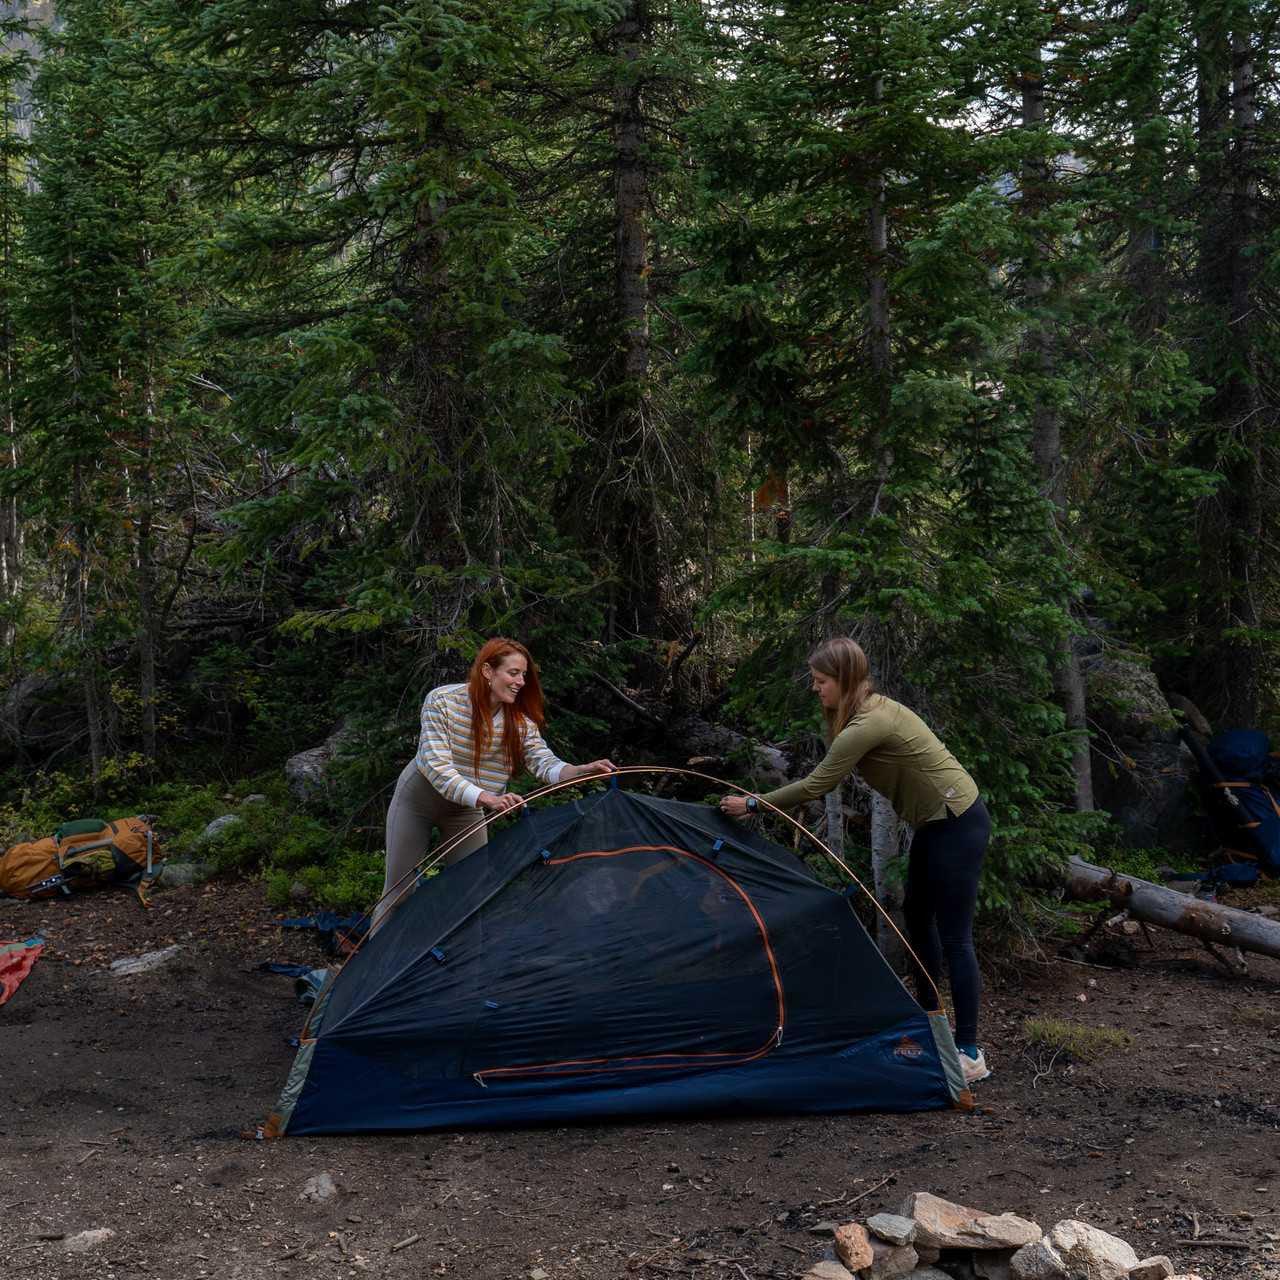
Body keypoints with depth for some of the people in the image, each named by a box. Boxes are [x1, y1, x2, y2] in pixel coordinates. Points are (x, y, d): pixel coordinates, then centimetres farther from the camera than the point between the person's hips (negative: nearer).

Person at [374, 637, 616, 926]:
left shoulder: (520, 720, -15)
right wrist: (486, 798, -45)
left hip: (466, 809, 4)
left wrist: (583, 770, -42)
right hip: (418, 798, -4)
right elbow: (437, 767, -33)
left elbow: (544, 763, -21)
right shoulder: (442, 700, -27)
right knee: (398, 891, -1)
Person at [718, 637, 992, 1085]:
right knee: (917, 918, 22)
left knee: (954, 937, -7)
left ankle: (970, 1054, -2)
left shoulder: (866, 726, -24)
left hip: (957, 825, -11)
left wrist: (752, 804, -10)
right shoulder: (873, 708, 6)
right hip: (936, 823, 11)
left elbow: (816, 785, -18)